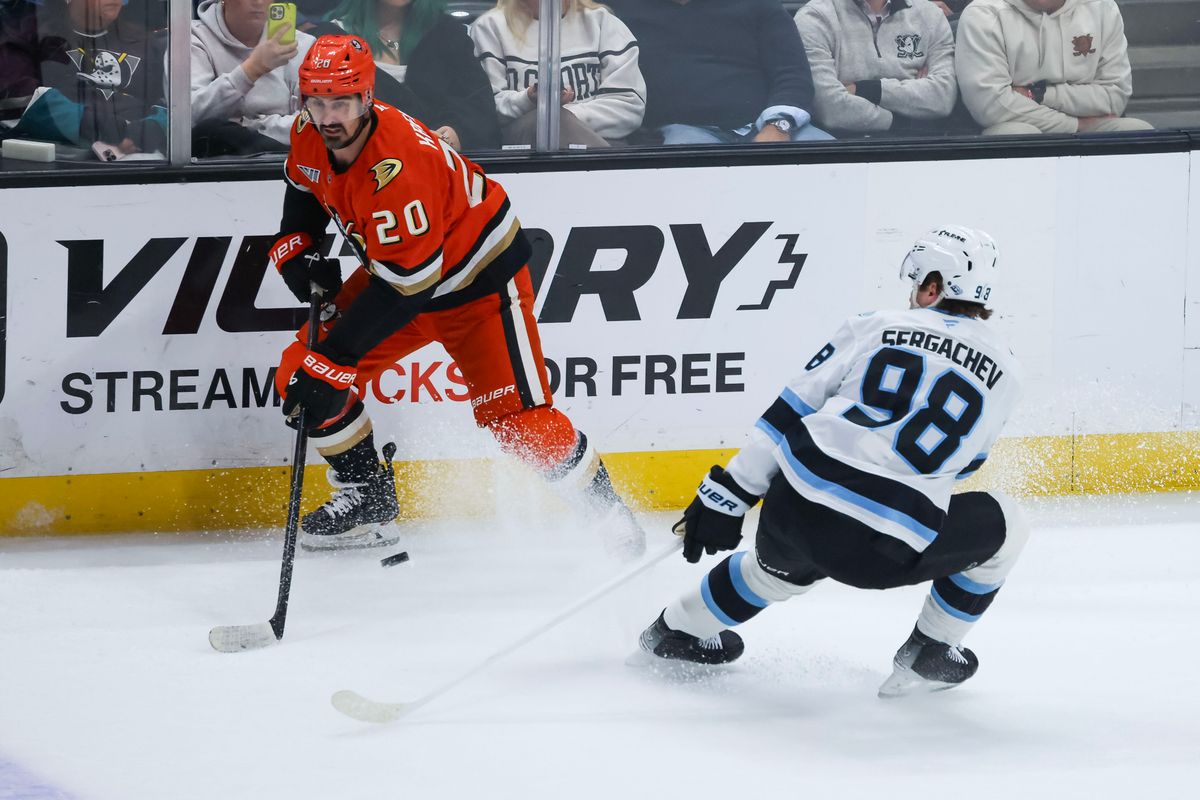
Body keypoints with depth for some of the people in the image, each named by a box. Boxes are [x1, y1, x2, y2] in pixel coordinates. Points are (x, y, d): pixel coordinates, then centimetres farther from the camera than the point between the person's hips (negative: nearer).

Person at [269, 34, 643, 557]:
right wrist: (298, 256, -6)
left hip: (479, 278, -8)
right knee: (302, 374, -5)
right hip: (392, 269, 8)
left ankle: (604, 504, 11)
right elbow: (304, 193, 12)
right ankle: (367, 500, 10)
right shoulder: (311, 136, -13)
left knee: (516, 419, -13)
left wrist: (333, 356, -35)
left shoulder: (399, 165, -38)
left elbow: (403, 284, -36)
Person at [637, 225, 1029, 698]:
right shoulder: (1004, 371, 11)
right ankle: (929, 654, 25)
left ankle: (679, 627, 51)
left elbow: (791, 411, 8)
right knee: (1002, 527, 24)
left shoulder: (878, 327, 11)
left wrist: (726, 497, 11)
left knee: (787, 565, 39)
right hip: (889, 551, -3)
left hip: (796, 512, 3)